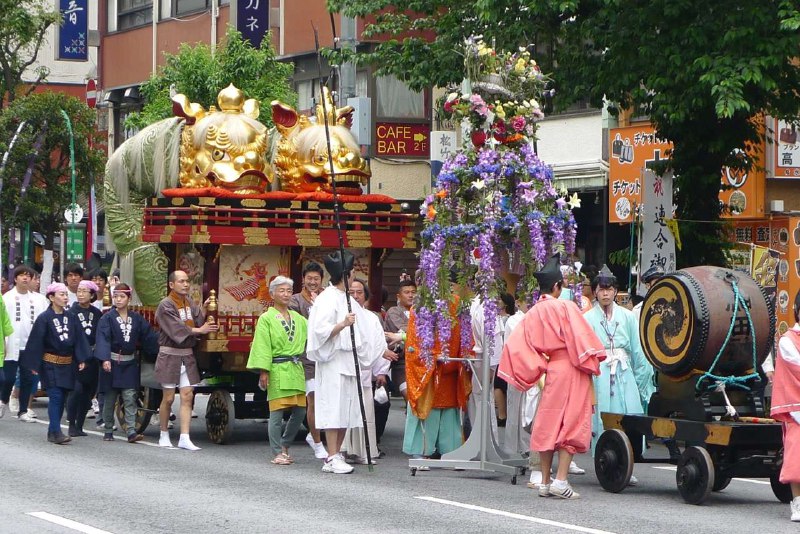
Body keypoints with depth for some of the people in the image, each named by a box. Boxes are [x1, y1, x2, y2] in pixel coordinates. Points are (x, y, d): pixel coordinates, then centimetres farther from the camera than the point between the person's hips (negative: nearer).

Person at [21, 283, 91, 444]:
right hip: (50, 363, -5)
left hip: (67, 364, 5)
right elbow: (36, 341, -7)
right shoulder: (44, 318, -8)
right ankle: (56, 432, -13)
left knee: (61, 398, 7)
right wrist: (34, 364, -9)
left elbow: (78, 338, 7)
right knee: (55, 396, -12)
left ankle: (53, 431, 15)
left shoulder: (70, 317, 6)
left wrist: (81, 359, -1)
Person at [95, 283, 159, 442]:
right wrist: (105, 359, -27)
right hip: (112, 363, -2)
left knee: (130, 397, -7)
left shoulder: (136, 319, 7)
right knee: (110, 399, 7)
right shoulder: (107, 318, -5)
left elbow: (149, 337, 9)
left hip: (129, 363, 2)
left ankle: (132, 432, -11)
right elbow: (103, 339, -15)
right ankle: (108, 431, 17)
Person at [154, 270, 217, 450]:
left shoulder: (190, 304, 11)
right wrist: (199, 330, -20)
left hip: (187, 356, 5)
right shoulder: (166, 305, -8)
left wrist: (204, 309, -12)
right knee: (168, 398, 2)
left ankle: (184, 438, -5)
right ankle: (164, 435, 17)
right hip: (170, 355, -5)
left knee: (187, 396, -3)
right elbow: (176, 329, -18)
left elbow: (198, 322, 1)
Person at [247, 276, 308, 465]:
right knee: (277, 412, -4)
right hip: (277, 371, -6)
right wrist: (263, 371, -14)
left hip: (296, 371, 6)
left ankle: (284, 445, 25)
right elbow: (262, 347, -6)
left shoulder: (298, 318, 16)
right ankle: (278, 453, 2)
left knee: (299, 411, 7)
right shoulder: (266, 319, -1)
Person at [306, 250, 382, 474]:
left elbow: (358, 331, 26)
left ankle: (336, 455, 12)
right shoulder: (328, 299, -10)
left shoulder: (345, 298, 16)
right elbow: (321, 330, -17)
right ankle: (332, 458, -7)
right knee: (334, 407, -8)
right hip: (333, 361, -9)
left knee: (345, 411, 8)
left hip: (348, 361, 9)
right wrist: (343, 324, -28)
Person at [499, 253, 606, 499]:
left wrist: (534, 369, 7)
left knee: (548, 424, 11)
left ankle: (545, 482, 14)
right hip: (571, 370, -5)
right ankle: (561, 480, -10)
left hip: (551, 370, 5)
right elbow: (581, 338, -14)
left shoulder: (533, 313, 4)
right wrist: (592, 364, -2)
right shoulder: (566, 307, -10)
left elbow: (516, 345, -1)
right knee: (570, 423, -2)